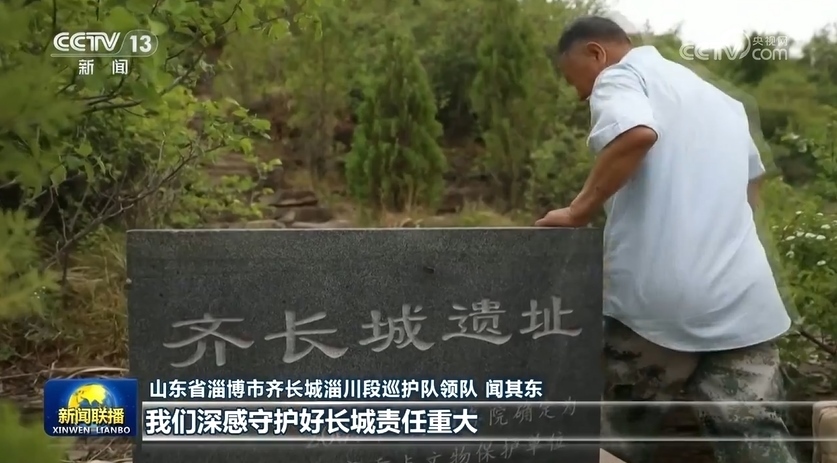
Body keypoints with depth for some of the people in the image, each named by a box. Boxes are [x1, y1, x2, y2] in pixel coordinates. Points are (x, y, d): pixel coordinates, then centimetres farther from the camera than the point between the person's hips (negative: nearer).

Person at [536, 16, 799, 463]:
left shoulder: (620, 76, 2)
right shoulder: (718, 98, 26)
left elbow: (637, 134, -21)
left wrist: (577, 211, -13)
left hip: (656, 296, -7)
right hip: (741, 300, 7)